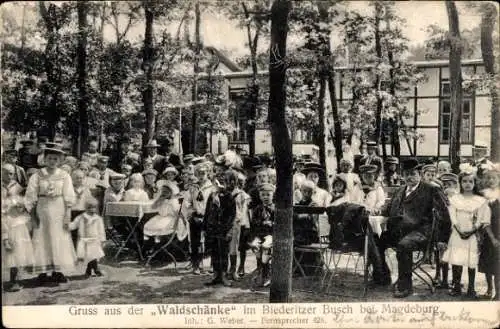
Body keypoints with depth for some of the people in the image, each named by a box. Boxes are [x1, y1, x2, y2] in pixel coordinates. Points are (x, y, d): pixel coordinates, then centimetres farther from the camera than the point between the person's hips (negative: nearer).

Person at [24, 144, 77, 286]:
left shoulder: (64, 176, 1)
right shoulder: (37, 175, 0)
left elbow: (68, 197, -1)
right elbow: (31, 197, 0)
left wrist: (67, 215, -6)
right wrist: (33, 214, -5)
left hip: (59, 210, 1)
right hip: (42, 210, 0)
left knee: (59, 241, 5)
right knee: (42, 241, 2)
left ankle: (57, 272, 14)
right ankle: (43, 273, 8)